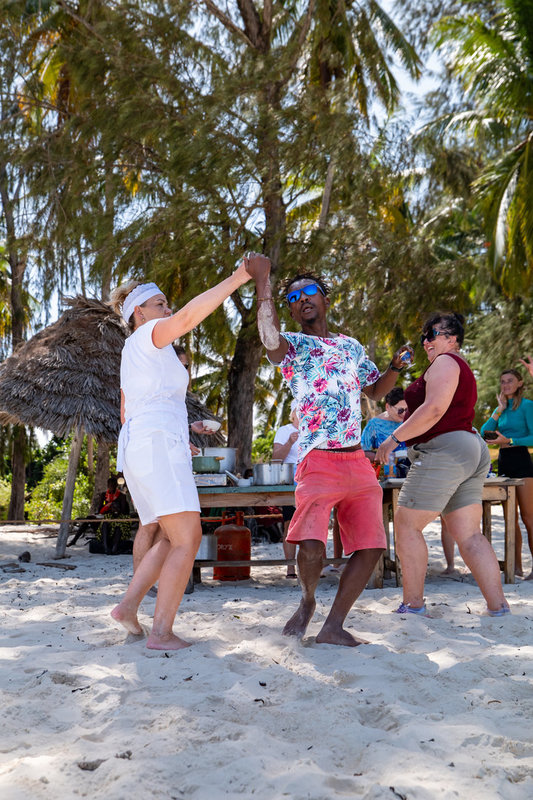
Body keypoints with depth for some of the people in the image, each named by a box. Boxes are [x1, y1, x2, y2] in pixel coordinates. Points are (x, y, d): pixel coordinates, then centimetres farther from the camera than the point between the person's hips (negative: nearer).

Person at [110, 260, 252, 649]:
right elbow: (189, 316, -21)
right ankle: (161, 632, -12)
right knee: (188, 539, -10)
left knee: (174, 539, 15)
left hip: (136, 447, 10)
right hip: (157, 445, -10)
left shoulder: (134, 355, 28)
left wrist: (175, 435, 31)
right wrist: (237, 279, -23)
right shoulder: (148, 335, 1)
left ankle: (128, 605, 8)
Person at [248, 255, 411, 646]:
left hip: (358, 462, 6)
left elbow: (375, 390, 29)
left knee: (371, 547, 1)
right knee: (311, 547, -21)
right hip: (318, 463, -5)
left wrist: (395, 367, 9)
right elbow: (271, 340, -23)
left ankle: (333, 627, 12)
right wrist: (263, 281, -22)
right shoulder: (292, 346, 2)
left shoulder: (351, 346, 19)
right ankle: (307, 601, 12)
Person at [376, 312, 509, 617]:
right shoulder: (463, 368, 25)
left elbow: (434, 409, -19)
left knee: (407, 526, -3)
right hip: (472, 451, 10)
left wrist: (395, 437, -14)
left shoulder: (445, 362, -7)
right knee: (469, 535, 6)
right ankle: (499, 607, 1)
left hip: (444, 451, -10)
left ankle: (413, 605, 0)